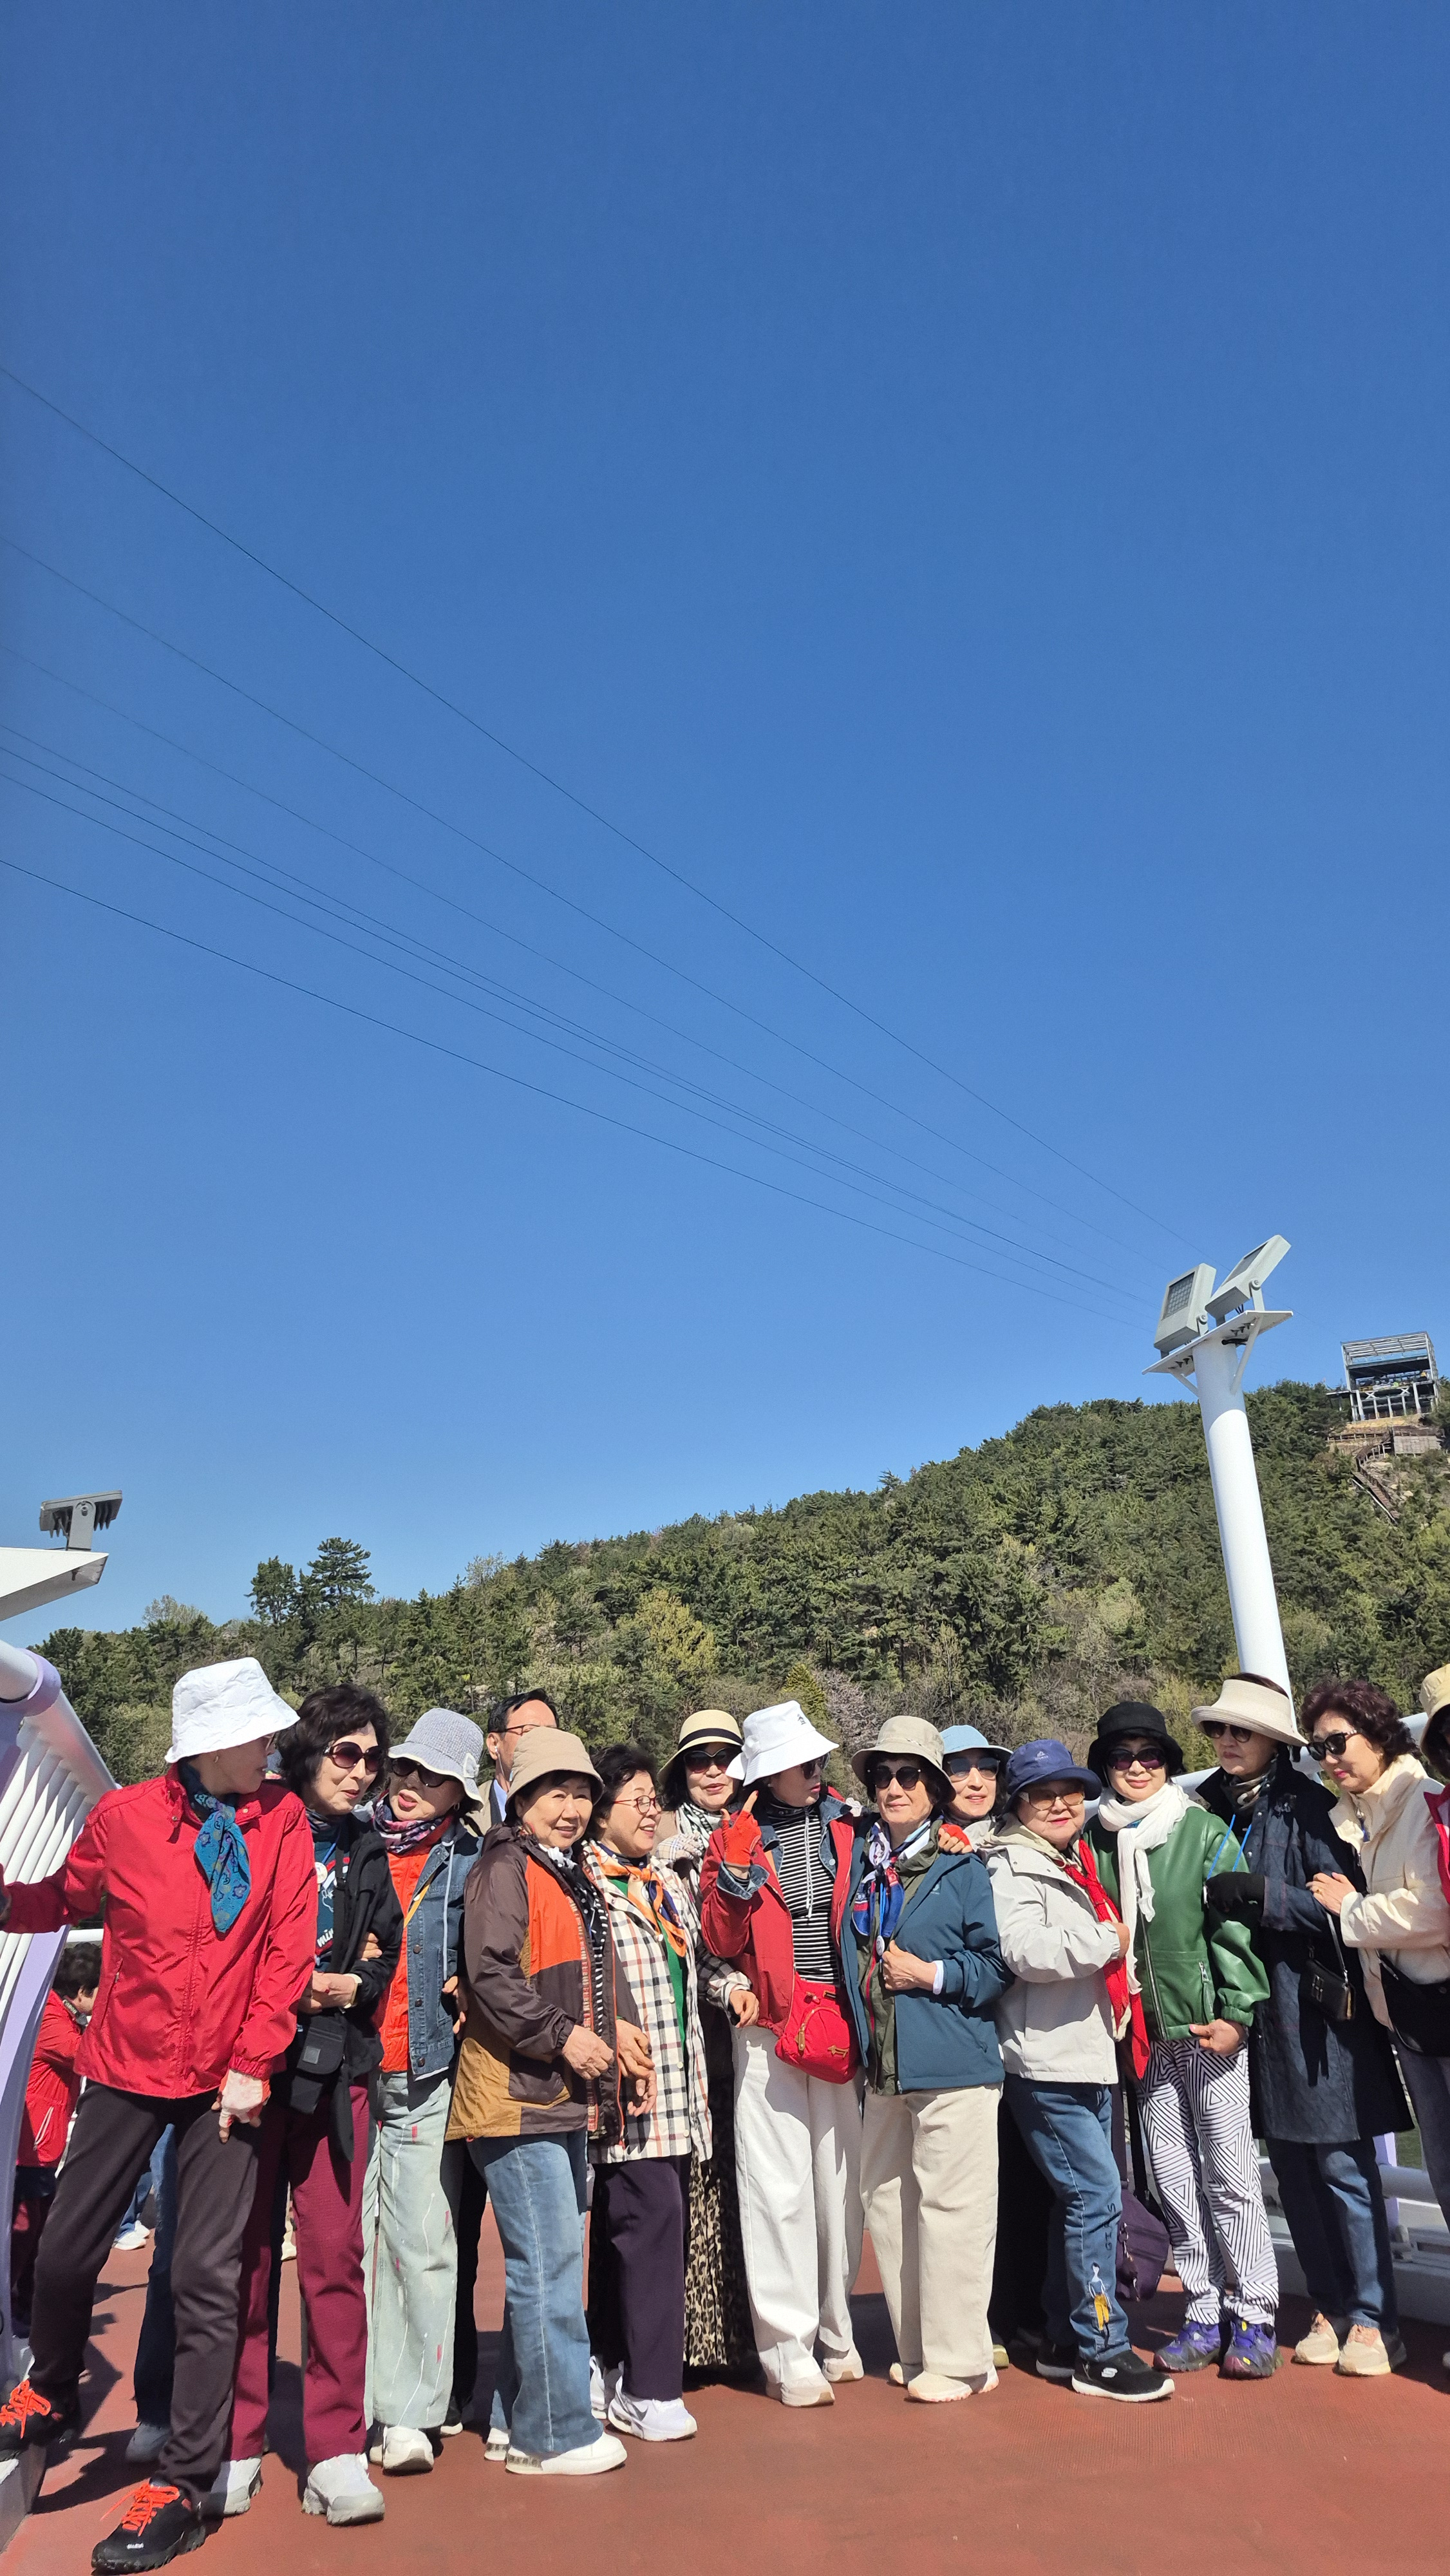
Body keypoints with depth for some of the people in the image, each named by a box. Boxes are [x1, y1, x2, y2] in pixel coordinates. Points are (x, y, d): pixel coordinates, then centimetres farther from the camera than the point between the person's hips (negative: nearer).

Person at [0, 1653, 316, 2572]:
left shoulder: (281, 1817, -8)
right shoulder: (124, 1817, -9)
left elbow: (289, 1946, -8)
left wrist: (252, 2064, -11)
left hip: (228, 2077, -1)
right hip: (128, 2068, 1)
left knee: (209, 2276, 0)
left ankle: (183, 2486, 17)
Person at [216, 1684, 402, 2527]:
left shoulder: (367, 1855, 14)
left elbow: (389, 1955, 16)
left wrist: (348, 1985, -3)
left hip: (336, 2069, 3)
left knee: (336, 2255, 1)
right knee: (244, 2253, 4)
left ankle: (336, 2451, 11)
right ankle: (236, 2447, 20)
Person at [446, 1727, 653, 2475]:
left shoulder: (575, 1878, 18)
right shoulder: (504, 1868, -11)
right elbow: (491, 1974, -20)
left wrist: (617, 2027, 9)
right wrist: (563, 2034, -20)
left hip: (567, 2096, 9)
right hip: (518, 2095, -9)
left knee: (550, 2262, 15)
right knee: (548, 2261, -4)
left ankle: (518, 2422, 27)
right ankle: (556, 2434, 7)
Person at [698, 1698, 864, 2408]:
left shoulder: (848, 1828, 7)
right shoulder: (737, 1838, 0)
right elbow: (720, 1943, -5)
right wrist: (736, 1873, -19)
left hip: (840, 2021, 3)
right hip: (770, 2023, -2)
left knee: (840, 2176, 9)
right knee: (779, 2185, -1)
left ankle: (835, 2334, 25)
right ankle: (788, 2350, 10)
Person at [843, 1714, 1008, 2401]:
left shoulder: (961, 1868, -5)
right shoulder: (860, 1860, 9)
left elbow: (998, 1963, -5)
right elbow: (850, 1954, 24)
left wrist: (933, 1974, -13)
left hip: (952, 2063, -6)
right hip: (882, 2064, 6)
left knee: (949, 2205, -1)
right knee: (885, 2201, 12)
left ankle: (958, 2359, 15)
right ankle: (914, 2350, 28)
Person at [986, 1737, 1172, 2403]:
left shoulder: (1078, 1867, 17)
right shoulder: (1012, 1868, -10)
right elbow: (1023, 1948, -27)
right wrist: (1106, 1939, -17)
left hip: (1090, 2057, 9)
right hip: (1046, 2061, -9)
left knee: (1079, 2199, 14)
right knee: (1097, 2195, -9)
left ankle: (1063, 2341, 25)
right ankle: (1102, 2353, 2)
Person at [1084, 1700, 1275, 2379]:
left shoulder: (1205, 1831, -6)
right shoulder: (1094, 1840, 3)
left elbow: (1234, 1923, -7)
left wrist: (1237, 2013, -11)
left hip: (1208, 2024, -3)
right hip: (1141, 2033, 3)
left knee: (1231, 2172, 2)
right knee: (1173, 2176, 10)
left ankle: (1253, 2317, 14)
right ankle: (1202, 2314, 21)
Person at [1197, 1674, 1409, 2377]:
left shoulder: (1306, 1805, -9)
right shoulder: (1210, 1807, 7)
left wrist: (1263, 1893, -21)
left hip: (1317, 2007, -5)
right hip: (1252, 2010, 6)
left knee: (1342, 2165, 0)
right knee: (1292, 2170, 13)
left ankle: (1374, 2321, 13)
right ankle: (1331, 2311, 26)